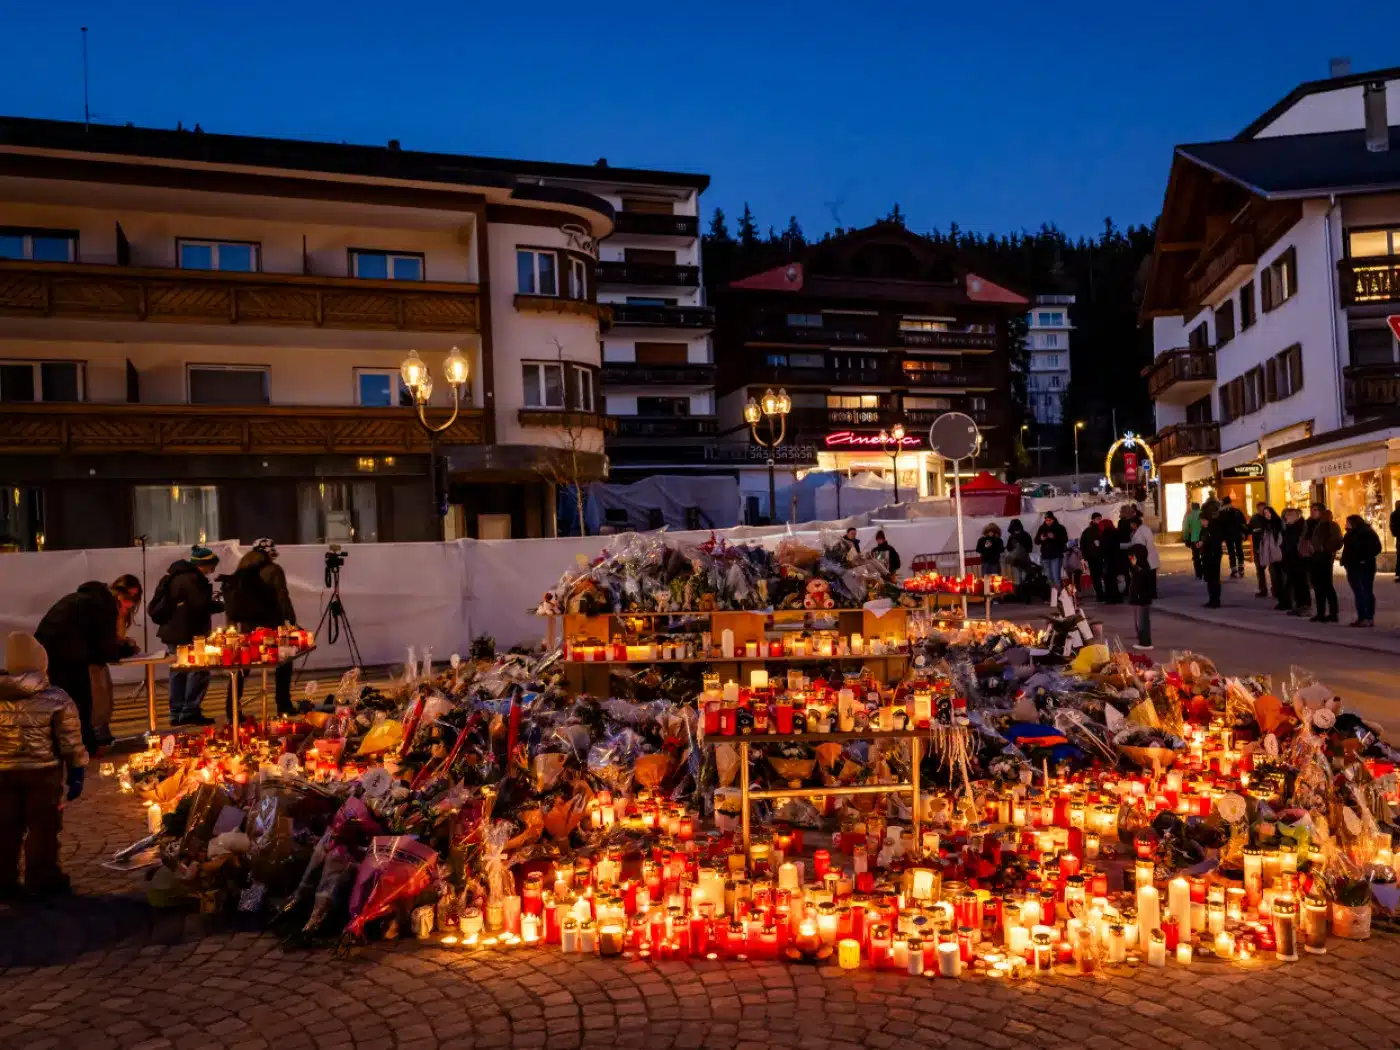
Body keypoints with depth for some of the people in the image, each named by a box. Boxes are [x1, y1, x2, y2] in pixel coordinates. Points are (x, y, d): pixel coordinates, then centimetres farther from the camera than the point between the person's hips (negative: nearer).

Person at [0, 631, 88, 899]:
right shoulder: (57, 699, -10)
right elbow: (71, 743, -8)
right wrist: (76, 773, 1)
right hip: (43, 772, -3)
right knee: (42, 827, 7)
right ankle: (41, 879, 13)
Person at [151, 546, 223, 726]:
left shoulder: (178, 575, 15)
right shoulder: (190, 579, -17)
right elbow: (200, 605, -22)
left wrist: (211, 601, 10)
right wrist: (221, 605, -7)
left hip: (175, 632, 11)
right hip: (185, 634, -11)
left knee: (180, 671, 14)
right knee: (199, 670, -6)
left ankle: (177, 713, 17)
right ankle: (190, 712, -5)